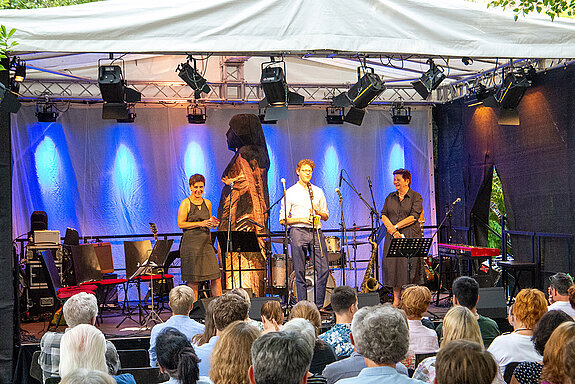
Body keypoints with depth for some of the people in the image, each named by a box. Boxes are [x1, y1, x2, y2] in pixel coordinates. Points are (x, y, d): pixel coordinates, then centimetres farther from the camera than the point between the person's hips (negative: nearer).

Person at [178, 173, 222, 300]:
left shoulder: (207, 203, 14)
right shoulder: (185, 203, -2)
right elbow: (181, 224, -8)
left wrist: (212, 224, 2)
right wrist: (200, 224, -16)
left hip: (206, 242, 5)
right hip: (191, 244, -5)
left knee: (216, 277, -2)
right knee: (193, 280, -1)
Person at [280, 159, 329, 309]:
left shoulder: (318, 192, 16)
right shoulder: (290, 193, 5)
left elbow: (326, 216, 19)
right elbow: (283, 220, 2)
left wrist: (319, 212, -3)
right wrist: (301, 219, -10)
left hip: (316, 232, 3)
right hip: (298, 232, -3)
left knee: (323, 269, -6)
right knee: (300, 272, -2)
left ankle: (318, 306, 4)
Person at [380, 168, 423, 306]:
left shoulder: (416, 197, 1)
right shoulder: (390, 197, 15)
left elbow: (413, 217, -9)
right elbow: (384, 215, 7)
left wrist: (396, 226, -11)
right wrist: (392, 231, -9)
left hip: (411, 237, -4)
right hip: (392, 237, 4)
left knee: (409, 267, -6)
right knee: (393, 265, 0)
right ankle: (396, 300, 6)